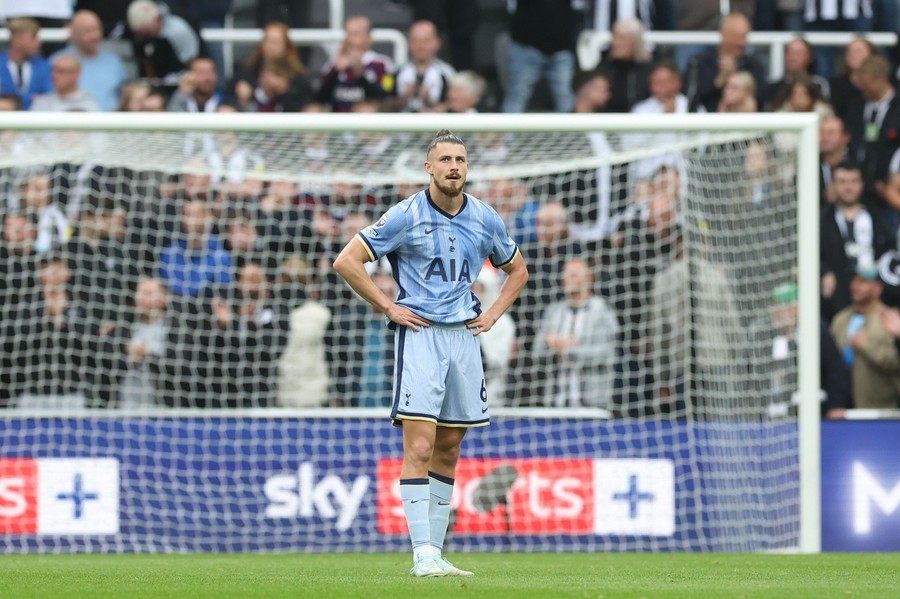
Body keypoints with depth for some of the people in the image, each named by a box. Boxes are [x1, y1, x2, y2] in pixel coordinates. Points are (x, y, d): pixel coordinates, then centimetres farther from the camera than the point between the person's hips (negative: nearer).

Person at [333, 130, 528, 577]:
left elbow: (517, 270, 25)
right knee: (419, 447, -13)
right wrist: (388, 307, -7)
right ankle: (424, 555, -17)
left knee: (449, 449, 8)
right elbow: (346, 261, -5)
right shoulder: (406, 215, -6)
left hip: (465, 335, 5)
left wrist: (494, 313, 11)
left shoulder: (485, 219, 8)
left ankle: (435, 550, 13)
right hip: (420, 334, -5)